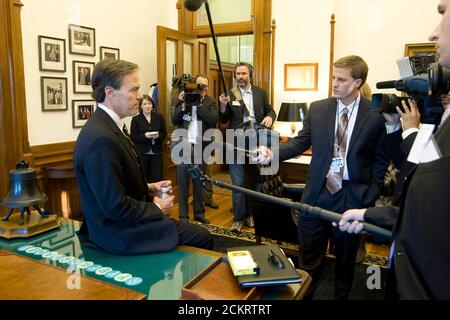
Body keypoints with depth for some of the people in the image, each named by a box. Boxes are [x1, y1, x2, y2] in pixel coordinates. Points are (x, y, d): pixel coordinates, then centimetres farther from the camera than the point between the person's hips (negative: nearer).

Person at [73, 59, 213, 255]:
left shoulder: (108, 125, 4)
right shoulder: (100, 139, -27)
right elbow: (116, 207, -26)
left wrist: (149, 188, 3)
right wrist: (157, 208, -12)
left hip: (124, 221, 9)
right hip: (120, 233, -9)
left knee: (199, 234, 16)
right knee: (202, 237, -3)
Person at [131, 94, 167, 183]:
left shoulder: (159, 117, 6)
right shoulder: (135, 119, -1)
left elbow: (164, 133, 9)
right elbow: (133, 137, -4)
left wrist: (158, 135, -13)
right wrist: (145, 136, -19)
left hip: (156, 152, 2)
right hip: (142, 153, -2)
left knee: (157, 178, 1)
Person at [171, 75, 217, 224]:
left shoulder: (210, 101, 4)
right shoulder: (183, 98, 4)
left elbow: (213, 120, -12)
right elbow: (174, 121, -2)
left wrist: (199, 104, -15)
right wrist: (183, 104, -14)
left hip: (201, 147, 1)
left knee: (199, 181, 11)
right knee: (183, 182, 3)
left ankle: (199, 213, 24)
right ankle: (183, 215, 13)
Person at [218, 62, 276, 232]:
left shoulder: (260, 93, 6)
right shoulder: (229, 94, -1)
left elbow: (270, 110, 12)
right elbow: (223, 120, -2)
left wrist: (270, 117, -11)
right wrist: (223, 106, -22)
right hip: (236, 145, -2)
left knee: (253, 181, 15)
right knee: (238, 183, 2)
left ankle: (250, 214, 31)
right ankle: (238, 218, 14)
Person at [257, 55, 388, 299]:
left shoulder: (375, 115, -6)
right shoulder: (317, 108, 1)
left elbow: (379, 160, 0)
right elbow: (301, 142, 2)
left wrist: (371, 197, -5)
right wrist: (273, 153, -14)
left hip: (352, 197, -1)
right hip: (317, 193, 1)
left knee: (346, 257, 19)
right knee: (308, 257, 14)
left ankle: (341, 295, 43)